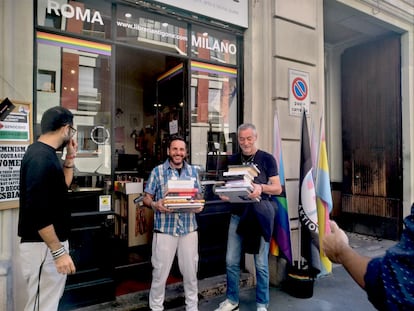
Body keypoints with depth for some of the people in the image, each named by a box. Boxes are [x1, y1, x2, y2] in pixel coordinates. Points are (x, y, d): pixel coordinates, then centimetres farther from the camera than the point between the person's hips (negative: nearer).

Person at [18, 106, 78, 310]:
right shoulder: (41, 158, -22)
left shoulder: (45, 153, 9)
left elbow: (61, 188, 20)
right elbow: (37, 211, -27)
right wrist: (58, 252, -24)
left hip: (52, 242, 10)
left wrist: (70, 158, 9)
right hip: (44, 246, -10)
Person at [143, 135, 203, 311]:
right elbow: (146, 198, 0)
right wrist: (155, 205, -21)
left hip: (189, 229, 3)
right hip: (165, 229, -2)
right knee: (160, 272, 8)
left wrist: (199, 206, -8)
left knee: (190, 270, 14)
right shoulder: (158, 171, -2)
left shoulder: (193, 171, 7)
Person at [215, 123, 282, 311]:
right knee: (231, 261, 8)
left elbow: (278, 188, -6)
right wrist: (224, 193, -10)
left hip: (260, 214, -3)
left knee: (261, 263, 7)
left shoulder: (266, 159, -3)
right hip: (238, 213, 4)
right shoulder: (233, 160, 8)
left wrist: (261, 187, -25)